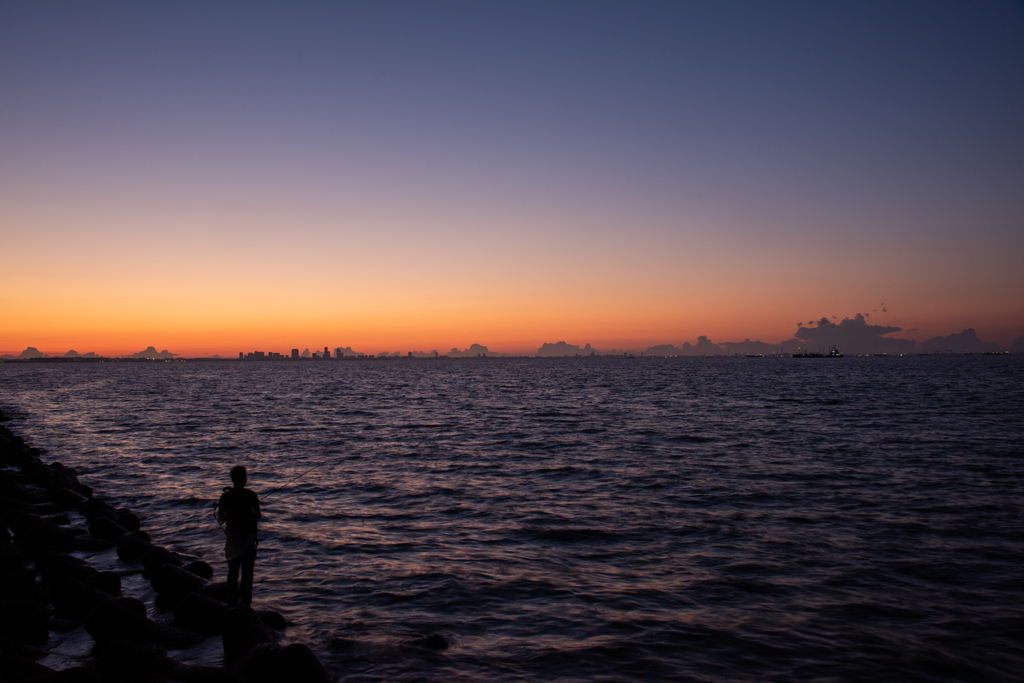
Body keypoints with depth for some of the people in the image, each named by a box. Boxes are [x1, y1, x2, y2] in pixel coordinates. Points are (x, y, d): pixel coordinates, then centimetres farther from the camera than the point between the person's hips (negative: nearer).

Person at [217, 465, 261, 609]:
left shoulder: (225, 496, -5)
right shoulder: (251, 495, -12)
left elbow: (220, 519, -1)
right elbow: (258, 516, -5)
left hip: (232, 538, 2)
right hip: (248, 537, -2)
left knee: (232, 571, 13)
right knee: (247, 571, 8)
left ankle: (232, 601, 17)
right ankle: (245, 601, 10)